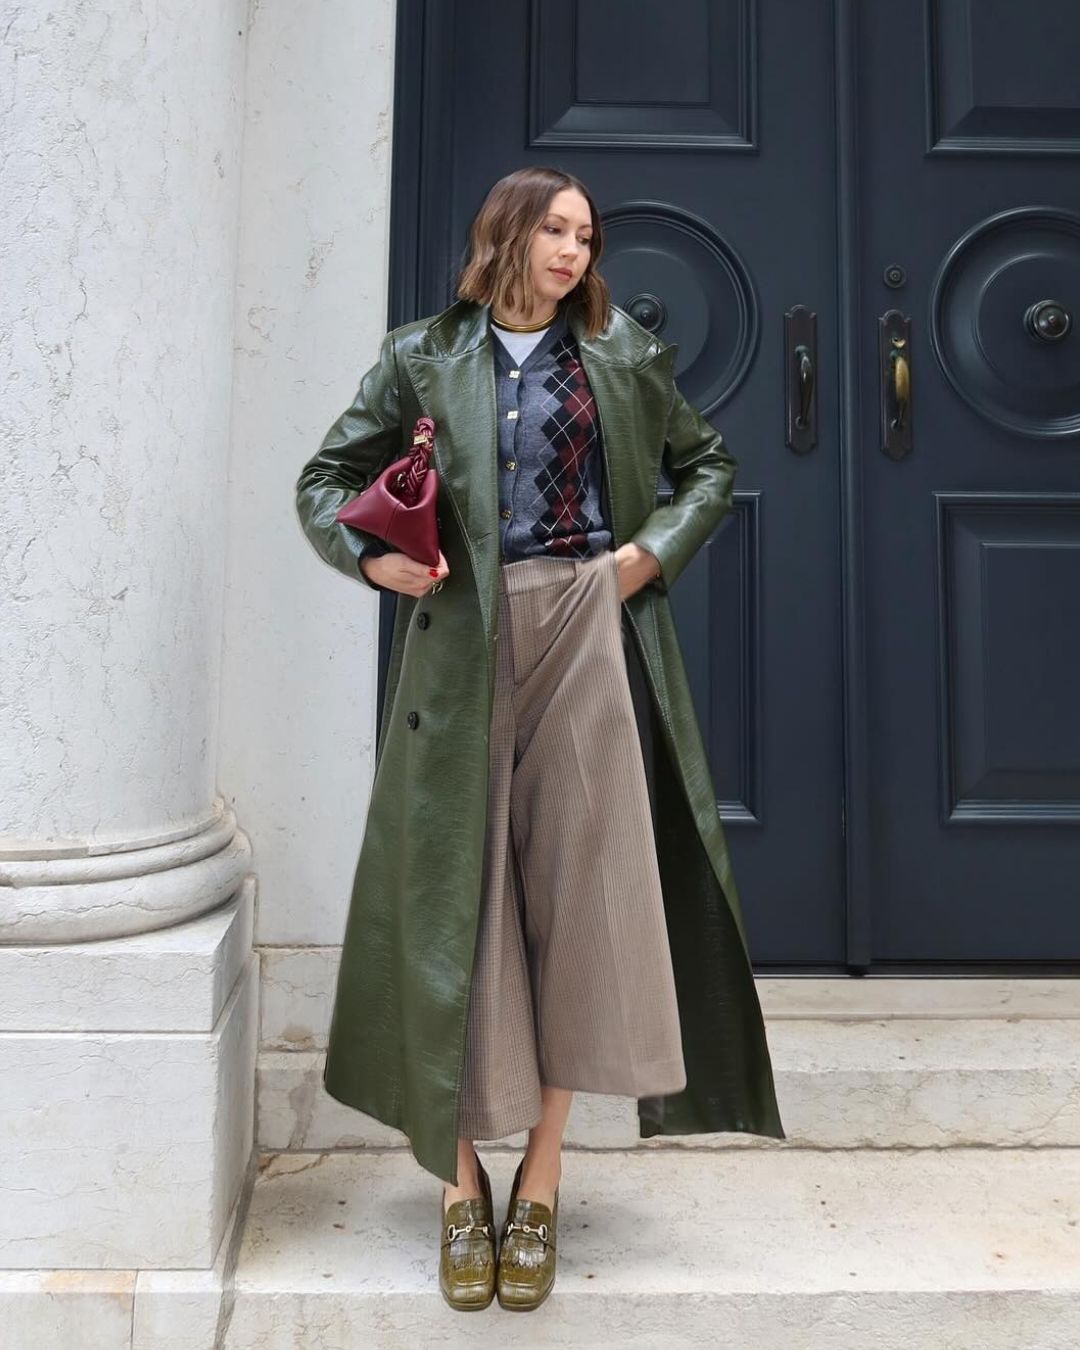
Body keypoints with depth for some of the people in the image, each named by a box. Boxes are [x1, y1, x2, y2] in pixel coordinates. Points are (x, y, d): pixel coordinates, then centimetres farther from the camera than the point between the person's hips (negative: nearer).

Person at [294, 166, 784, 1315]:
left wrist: (658, 549, 3)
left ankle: (541, 1183, 15)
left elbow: (707, 463, 21)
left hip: (588, 638, 1)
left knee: (576, 894, 0)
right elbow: (325, 477, 13)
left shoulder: (621, 353, 14)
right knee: (464, 898, 0)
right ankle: (463, 1185, 15)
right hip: (464, 647, -1)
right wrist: (370, 556, -7)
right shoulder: (423, 357, 11)